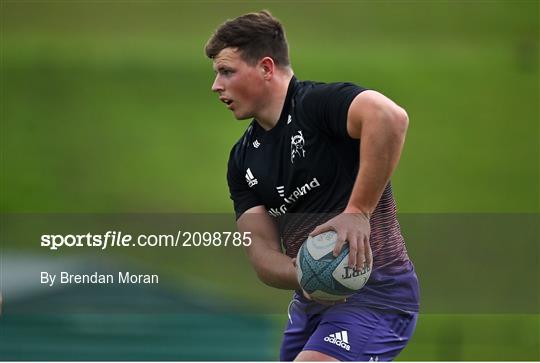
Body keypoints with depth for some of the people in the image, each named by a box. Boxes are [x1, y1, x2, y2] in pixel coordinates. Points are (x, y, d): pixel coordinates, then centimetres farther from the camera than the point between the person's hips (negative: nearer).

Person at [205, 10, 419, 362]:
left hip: (376, 296, -9)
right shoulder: (243, 159, 10)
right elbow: (261, 247, 1)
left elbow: (390, 117, -36)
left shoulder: (317, 103, -14)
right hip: (311, 305, 9)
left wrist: (358, 211, -35)